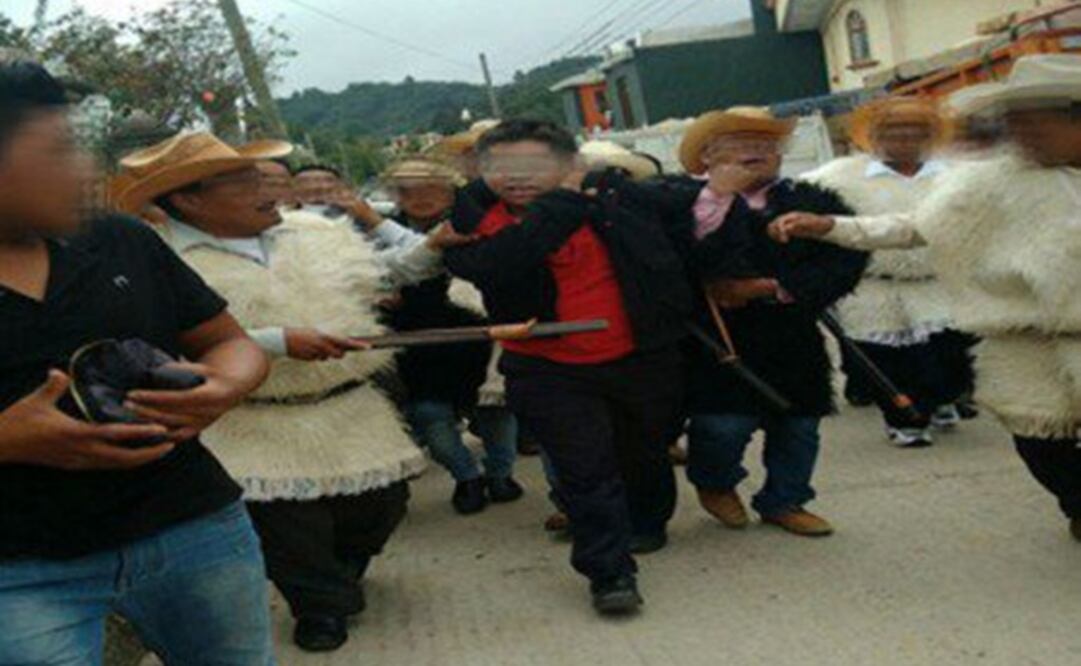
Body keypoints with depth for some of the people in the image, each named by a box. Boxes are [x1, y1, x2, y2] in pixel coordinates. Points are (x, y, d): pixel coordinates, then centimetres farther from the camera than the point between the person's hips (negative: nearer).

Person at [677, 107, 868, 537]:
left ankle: (783, 501, 33)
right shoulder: (691, 205, -3)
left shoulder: (815, 202, 6)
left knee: (798, 423, 10)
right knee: (723, 421, -12)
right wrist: (719, 195, -20)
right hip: (718, 336, -4)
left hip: (792, 336, 4)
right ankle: (714, 484, 21)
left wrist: (773, 288, -14)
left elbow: (846, 261, -6)